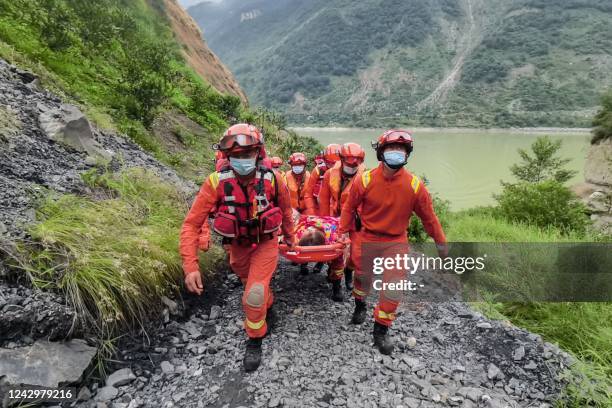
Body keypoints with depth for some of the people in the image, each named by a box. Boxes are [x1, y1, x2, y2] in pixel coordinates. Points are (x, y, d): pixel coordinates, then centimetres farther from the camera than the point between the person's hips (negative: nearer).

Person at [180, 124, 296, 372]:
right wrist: (190, 266, -33)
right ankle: (267, 305, 60)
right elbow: (192, 224, -24)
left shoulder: (272, 180, -24)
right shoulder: (217, 182, -27)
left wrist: (289, 237, 14)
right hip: (237, 246, 2)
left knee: (253, 296, -13)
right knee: (253, 285, 25)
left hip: (265, 243, -2)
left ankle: (255, 341, 16)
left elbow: (285, 210, -2)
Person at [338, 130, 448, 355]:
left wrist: (440, 242, 7)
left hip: (396, 242, 0)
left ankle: (381, 330, 20)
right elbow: (349, 207, 0)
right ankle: (360, 305, 53)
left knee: (393, 288, -3)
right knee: (362, 277, 21)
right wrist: (342, 232, 4)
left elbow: (428, 216, -1)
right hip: (367, 239, 0)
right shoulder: (365, 180, -15)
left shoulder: (415, 185, -14)